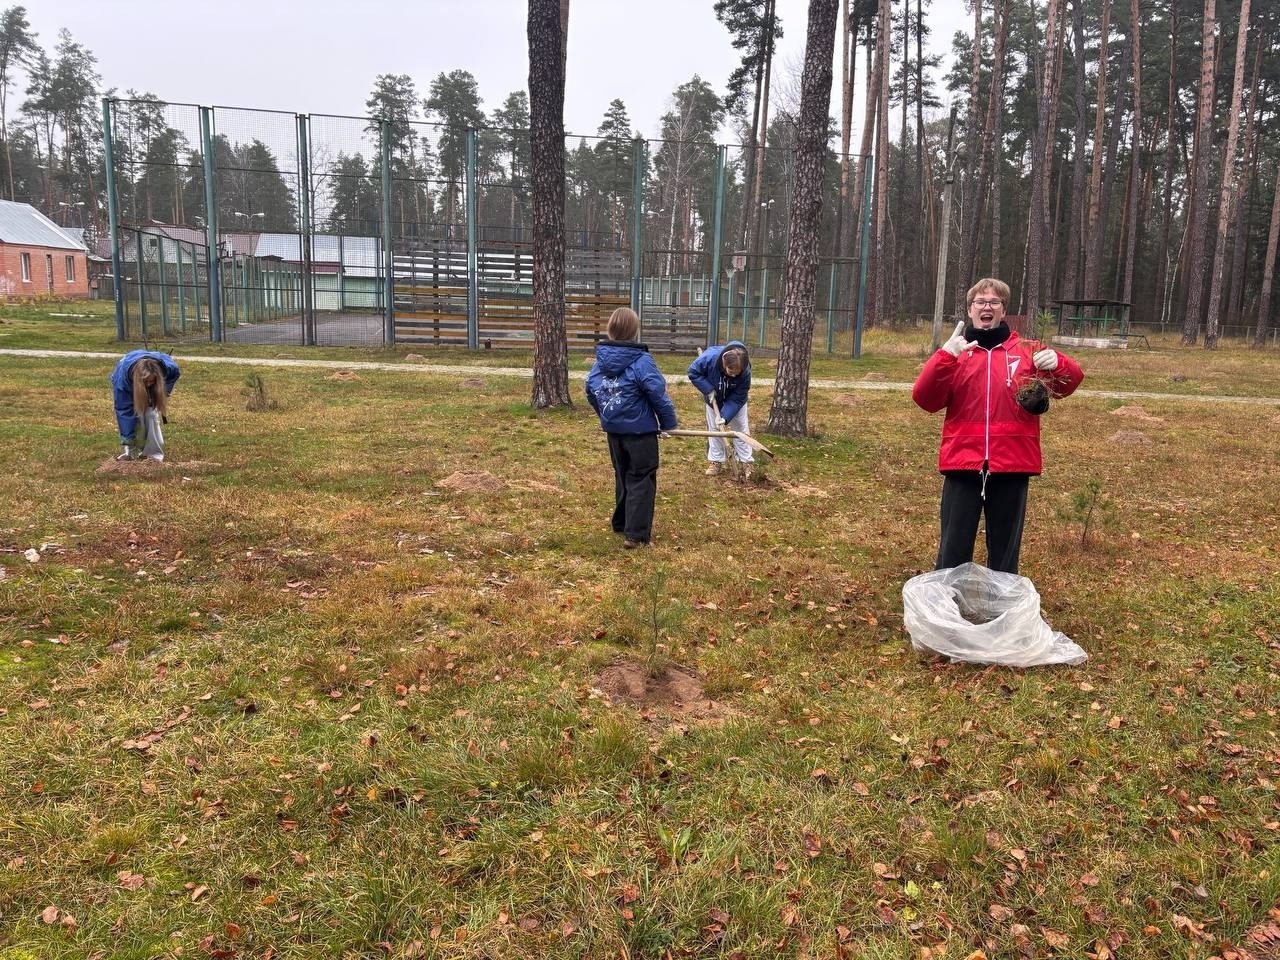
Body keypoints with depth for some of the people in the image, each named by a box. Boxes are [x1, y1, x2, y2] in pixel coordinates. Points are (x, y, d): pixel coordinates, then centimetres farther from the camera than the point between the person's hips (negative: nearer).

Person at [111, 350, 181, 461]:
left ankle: (155, 453, -13)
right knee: (133, 413, -18)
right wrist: (127, 442, -35)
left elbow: (175, 373, -10)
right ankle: (130, 450, -5)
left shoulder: (168, 367, -38)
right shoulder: (123, 376, -42)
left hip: (154, 389, 1)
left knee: (150, 413, -18)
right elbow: (123, 410, -36)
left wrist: (162, 393, -20)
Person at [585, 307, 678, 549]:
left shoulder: (600, 361, 2)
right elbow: (658, 396, -18)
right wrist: (669, 423, -5)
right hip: (640, 432, -6)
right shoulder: (641, 362, -18)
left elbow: (591, 393, 11)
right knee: (641, 481, 1)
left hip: (613, 431, 6)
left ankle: (621, 523, 33)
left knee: (622, 477, 22)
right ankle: (636, 534, -1)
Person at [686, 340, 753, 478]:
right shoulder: (710, 357, -40)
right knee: (714, 429, 7)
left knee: (741, 428, 4)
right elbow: (693, 372, -22)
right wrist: (708, 390, -29)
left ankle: (747, 462, 14)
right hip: (714, 399, 1)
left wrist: (724, 417, -36)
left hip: (735, 402, -1)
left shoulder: (745, 372, -38)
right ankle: (716, 461, 18)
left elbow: (737, 398, -29)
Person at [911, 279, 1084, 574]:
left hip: (1012, 466, 1)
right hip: (962, 464, -1)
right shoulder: (955, 352, 6)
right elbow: (925, 399, -6)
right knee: (954, 552, 4)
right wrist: (945, 357, -19)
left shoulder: (1026, 351, 9)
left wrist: (1057, 363, -19)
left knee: (1005, 553, 11)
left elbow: (1068, 383, 3)